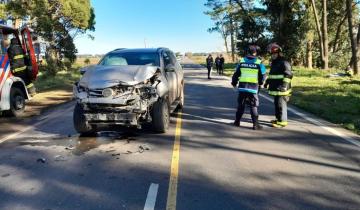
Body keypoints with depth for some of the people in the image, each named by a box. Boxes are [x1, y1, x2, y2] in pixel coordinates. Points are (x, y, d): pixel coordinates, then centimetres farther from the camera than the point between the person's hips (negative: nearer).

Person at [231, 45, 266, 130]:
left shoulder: (242, 61, 3)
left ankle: (237, 121, 22)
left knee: (241, 105, 15)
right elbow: (262, 76, 0)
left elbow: (236, 74, 9)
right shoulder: (259, 63, -5)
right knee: (253, 107, 5)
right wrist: (260, 83, 21)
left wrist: (234, 83, 25)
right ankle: (255, 124, 6)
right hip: (253, 88, -3)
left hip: (242, 87, 3)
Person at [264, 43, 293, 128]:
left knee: (281, 105, -5)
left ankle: (282, 121, 2)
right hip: (275, 89, 10)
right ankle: (278, 119, 29)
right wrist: (267, 82, 25)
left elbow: (288, 75, -20)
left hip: (281, 90, -10)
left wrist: (284, 85, -27)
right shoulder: (274, 63, 18)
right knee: (277, 104, 17)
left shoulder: (284, 63, -13)